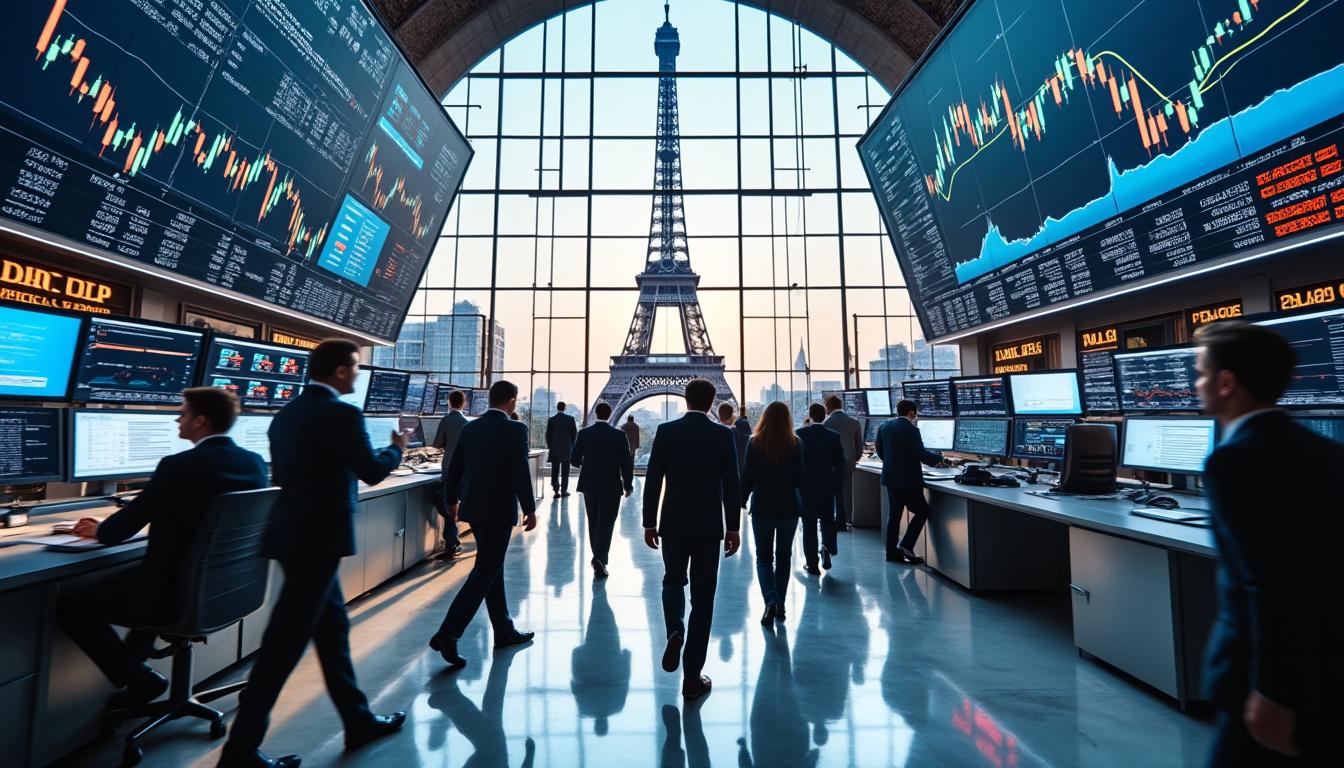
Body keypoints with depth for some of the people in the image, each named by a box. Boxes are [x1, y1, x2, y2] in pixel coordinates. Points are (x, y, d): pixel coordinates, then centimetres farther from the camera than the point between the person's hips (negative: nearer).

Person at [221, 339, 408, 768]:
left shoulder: (286, 413, 11)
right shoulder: (340, 413, -17)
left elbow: (281, 474, 18)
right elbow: (373, 471, -13)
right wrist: (397, 448, 5)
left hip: (297, 533, 10)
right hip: (317, 538, -10)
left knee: (332, 626, 17)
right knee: (285, 643, 1)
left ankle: (358, 720, 30)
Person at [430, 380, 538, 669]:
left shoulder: (470, 428, 6)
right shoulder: (514, 429, -14)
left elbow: (455, 468, 11)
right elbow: (521, 474, -17)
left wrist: (452, 501, 24)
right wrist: (530, 510, -7)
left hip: (474, 508, 8)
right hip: (499, 511, -8)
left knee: (493, 569, 17)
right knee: (484, 573, 0)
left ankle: (504, 631, 29)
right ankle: (447, 634, -4)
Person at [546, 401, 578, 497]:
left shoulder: (551, 419, -2)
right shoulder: (570, 418, -4)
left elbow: (548, 435, 0)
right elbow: (575, 433, -3)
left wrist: (549, 447, 10)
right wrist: (572, 445, 9)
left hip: (554, 449, 1)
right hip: (567, 448, -1)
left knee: (555, 470, 6)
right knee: (565, 470, 6)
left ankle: (556, 490, 1)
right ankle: (563, 490, 7)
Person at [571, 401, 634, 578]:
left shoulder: (584, 433, -4)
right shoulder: (619, 435, -9)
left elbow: (575, 460, 0)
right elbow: (626, 463, -8)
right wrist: (628, 485, 4)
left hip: (589, 485, 3)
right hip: (611, 487, -3)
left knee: (593, 522, 17)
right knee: (606, 523, 3)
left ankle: (599, 557, 27)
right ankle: (600, 558, -13)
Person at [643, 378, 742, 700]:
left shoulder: (665, 431, -5)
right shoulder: (723, 435, -6)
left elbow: (652, 481, -4)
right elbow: (731, 485, -6)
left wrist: (649, 523, 5)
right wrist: (733, 528, 2)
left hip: (673, 525, 1)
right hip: (708, 528, -1)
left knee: (673, 581, 25)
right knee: (702, 597, 9)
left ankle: (675, 631, 0)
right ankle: (692, 677, 16)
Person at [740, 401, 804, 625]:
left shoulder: (755, 443, -8)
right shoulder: (794, 443, -5)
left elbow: (747, 477, -7)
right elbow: (799, 478, -4)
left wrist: (741, 501, 4)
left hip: (762, 507, -1)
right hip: (788, 507, 1)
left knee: (763, 557, 11)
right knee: (783, 556, 15)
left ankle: (771, 601, -7)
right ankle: (780, 606, 22)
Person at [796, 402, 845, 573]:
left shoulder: (799, 434, -9)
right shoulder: (834, 436, -4)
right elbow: (839, 464, -2)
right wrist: (840, 488, 7)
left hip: (805, 486, -1)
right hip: (827, 486, 1)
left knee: (809, 524, 7)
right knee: (827, 519, 20)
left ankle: (812, 564, 9)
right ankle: (828, 547, -2)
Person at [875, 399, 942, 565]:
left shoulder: (884, 426, 4)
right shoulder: (911, 430, -18)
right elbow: (922, 455, -16)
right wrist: (939, 457, 3)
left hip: (890, 478, 7)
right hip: (908, 479, -7)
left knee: (894, 514, 14)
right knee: (922, 511, 9)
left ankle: (892, 551, 18)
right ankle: (906, 545, 3)